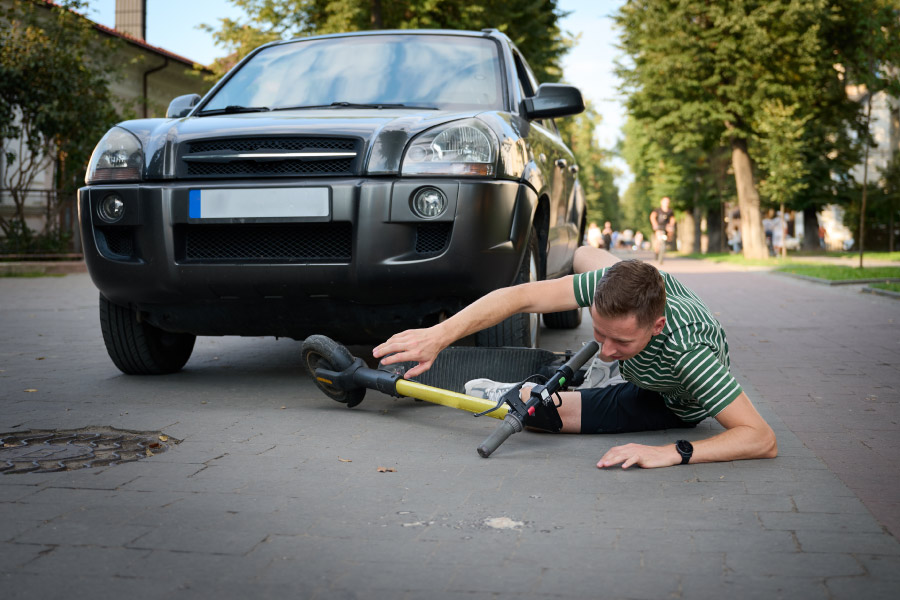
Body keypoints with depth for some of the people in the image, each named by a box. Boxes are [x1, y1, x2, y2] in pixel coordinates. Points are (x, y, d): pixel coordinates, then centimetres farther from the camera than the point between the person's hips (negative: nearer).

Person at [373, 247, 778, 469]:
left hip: (671, 405, -5)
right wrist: (439, 335, -49)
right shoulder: (614, 283, -37)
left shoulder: (688, 354, -49)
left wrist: (672, 453, -58)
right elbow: (521, 296, -39)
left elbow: (763, 440, -49)